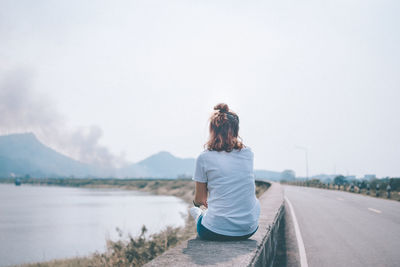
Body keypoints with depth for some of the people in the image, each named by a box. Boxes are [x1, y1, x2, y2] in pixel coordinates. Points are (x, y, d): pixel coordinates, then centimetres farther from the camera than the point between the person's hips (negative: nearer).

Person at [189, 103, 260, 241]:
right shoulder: (248, 153, 3)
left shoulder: (204, 158, -6)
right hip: (248, 230, 1)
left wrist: (199, 202, 29)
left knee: (194, 209, 29)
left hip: (216, 232, -1)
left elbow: (199, 199, 7)